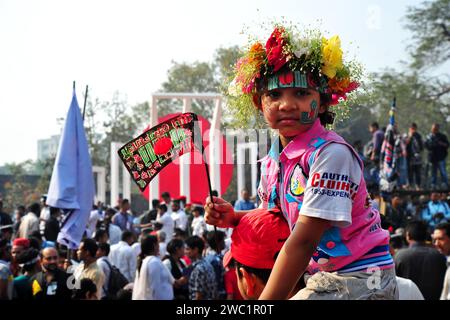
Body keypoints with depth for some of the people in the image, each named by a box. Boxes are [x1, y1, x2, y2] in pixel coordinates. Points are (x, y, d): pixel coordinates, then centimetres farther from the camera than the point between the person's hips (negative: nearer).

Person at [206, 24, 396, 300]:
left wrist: (265, 302, -24)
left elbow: (304, 240, -24)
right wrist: (233, 218, 4)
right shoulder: (272, 162, 4)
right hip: (321, 278, 8)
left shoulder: (331, 153, -20)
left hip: (359, 282, -8)